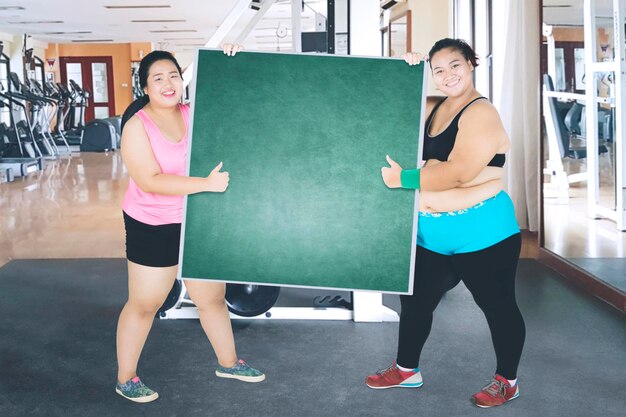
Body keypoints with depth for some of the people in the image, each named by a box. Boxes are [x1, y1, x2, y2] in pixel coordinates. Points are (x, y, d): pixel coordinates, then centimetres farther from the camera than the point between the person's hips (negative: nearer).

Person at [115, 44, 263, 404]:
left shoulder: (195, 114, -1)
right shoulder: (137, 126, -15)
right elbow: (151, 181, -26)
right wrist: (206, 184, -32)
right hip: (153, 228, -5)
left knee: (213, 296, 17)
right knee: (144, 304, 6)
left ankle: (228, 362, 37)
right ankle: (125, 378, 23)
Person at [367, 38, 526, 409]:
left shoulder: (481, 113, -16)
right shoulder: (433, 108, 10)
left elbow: (458, 173, -26)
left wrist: (402, 178, -22)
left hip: (481, 233, -8)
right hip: (431, 234, 8)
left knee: (498, 306, 7)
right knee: (415, 300, 15)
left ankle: (507, 381, 23)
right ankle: (407, 369, 32)